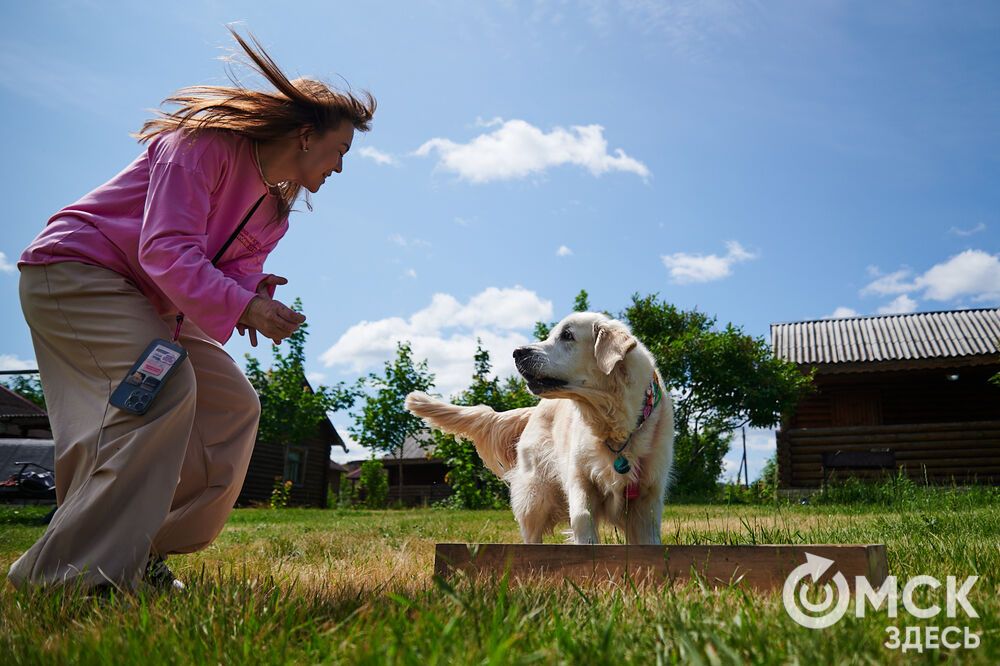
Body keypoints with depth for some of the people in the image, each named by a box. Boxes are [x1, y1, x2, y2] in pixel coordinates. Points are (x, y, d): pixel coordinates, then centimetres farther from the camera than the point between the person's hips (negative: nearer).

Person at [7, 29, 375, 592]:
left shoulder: (275, 211, 7)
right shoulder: (208, 142, -20)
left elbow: (238, 272, 3)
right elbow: (166, 251, -29)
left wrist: (252, 293, -20)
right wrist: (242, 306, -37)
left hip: (151, 305, 9)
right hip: (73, 270, -9)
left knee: (235, 406, 2)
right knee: (164, 387, -29)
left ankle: (143, 554, 8)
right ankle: (65, 571, -22)